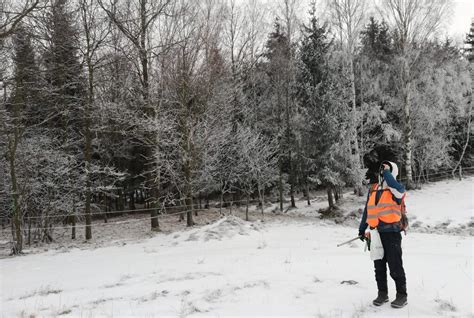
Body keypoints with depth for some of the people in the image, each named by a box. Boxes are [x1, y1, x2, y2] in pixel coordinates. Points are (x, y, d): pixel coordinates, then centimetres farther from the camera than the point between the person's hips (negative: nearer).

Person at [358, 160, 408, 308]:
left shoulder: (396, 190, -6)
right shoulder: (373, 189, 11)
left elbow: (395, 186, -34)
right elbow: (367, 210, 18)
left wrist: (386, 171, -20)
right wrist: (362, 229, 18)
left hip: (391, 233, -6)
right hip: (375, 233, 6)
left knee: (395, 267, 1)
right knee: (379, 266, 13)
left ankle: (402, 295, 17)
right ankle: (382, 293, 26)